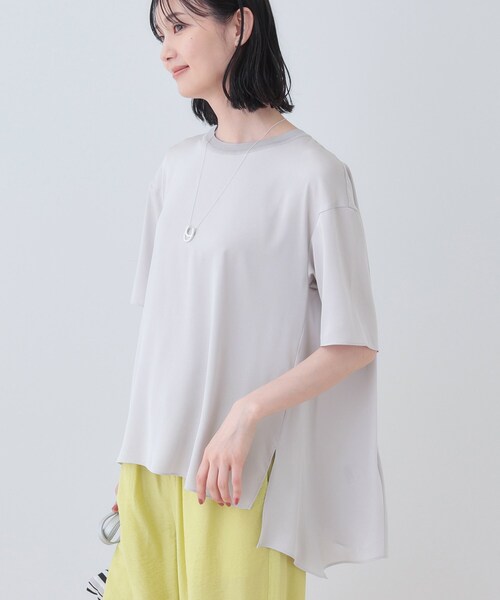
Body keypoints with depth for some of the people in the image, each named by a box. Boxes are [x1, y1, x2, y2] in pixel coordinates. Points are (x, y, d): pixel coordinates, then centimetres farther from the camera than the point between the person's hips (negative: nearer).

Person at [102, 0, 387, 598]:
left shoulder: (313, 173, -10)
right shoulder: (177, 166, 9)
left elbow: (355, 344, -9)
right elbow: (160, 322, 12)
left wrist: (246, 413, -18)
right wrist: (132, 457, 10)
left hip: (243, 469, -5)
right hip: (154, 458, 5)